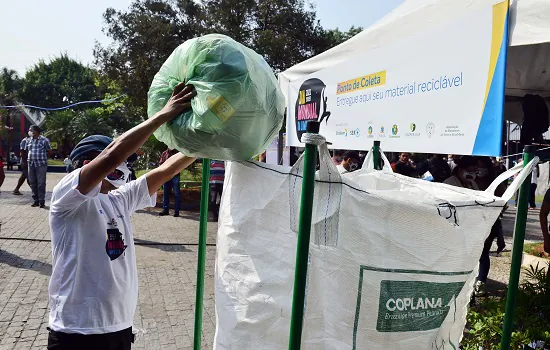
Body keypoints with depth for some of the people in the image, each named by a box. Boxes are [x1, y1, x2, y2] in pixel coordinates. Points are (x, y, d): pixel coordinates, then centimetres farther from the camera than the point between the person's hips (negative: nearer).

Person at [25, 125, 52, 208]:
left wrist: (42, 157, 8)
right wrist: (29, 157, 12)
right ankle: (36, 200, 18)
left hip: (41, 165, -5)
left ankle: (42, 201, 2)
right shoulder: (28, 140, 10)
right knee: (32, 182, 8)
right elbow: (26, 150, 22)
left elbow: (49, 152, 4)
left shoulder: (44, 140, -4)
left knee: (41, 183, -4)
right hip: (31, 164, 5)